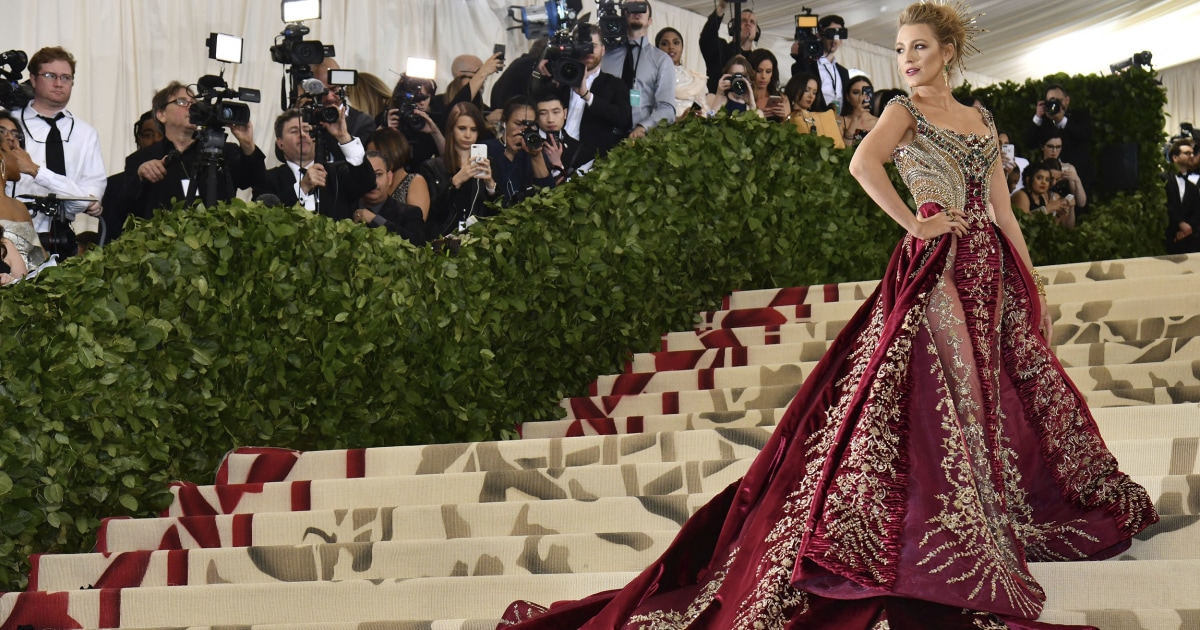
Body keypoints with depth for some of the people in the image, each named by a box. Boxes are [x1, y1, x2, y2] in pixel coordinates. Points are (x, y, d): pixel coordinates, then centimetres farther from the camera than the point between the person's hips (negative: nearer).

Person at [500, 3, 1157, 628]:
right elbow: (863, 162, -21)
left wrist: (1035, 287, 12)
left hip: (992, 268, 6)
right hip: (938, 270, -6)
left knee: (1013, 393, 12)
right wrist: (914, 224, -18)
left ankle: (1019, 513, 27)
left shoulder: (981, 119, 17)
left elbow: (1003, 210, 17)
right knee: (946, 398, -12)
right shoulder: (904, 110, 2)